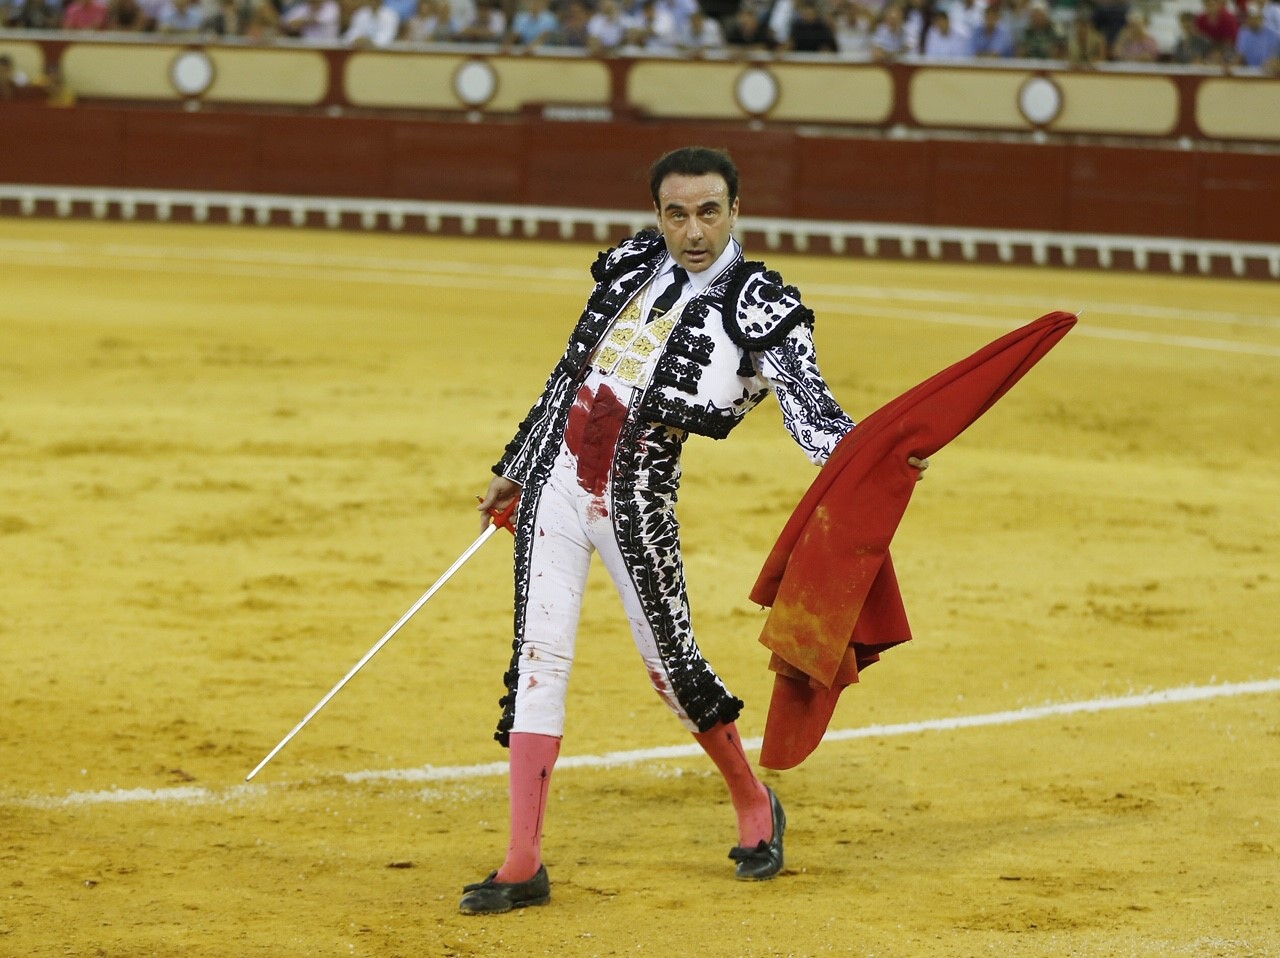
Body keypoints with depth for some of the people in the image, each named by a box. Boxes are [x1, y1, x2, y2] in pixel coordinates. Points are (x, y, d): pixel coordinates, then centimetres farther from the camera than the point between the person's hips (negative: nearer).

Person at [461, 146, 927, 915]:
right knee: (539, 657, 0)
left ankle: (755, 805, 30)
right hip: (554, 484, 4)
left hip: (635, 503, -4)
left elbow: (813, 412, -18)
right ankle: (524, 865, 1)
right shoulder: (632, 266, 7)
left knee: (670, 662, 3)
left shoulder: (759, 309, -8)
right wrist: (515, 468, 24)